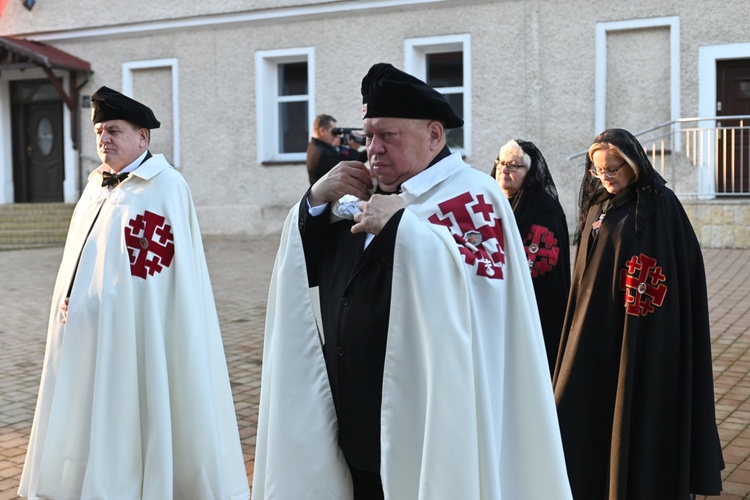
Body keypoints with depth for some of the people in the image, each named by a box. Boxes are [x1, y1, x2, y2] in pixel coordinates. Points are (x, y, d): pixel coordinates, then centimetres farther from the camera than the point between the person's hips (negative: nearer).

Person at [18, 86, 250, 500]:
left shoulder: (165, 185, -12)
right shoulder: (97, 184, 13)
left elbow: (151, 271, -15)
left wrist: (86, 302, -10)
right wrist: (69, 301, 7)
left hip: (134, 333, -8)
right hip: (87, 332, 8)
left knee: (134, 417, -1)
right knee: (88, 419, 12)